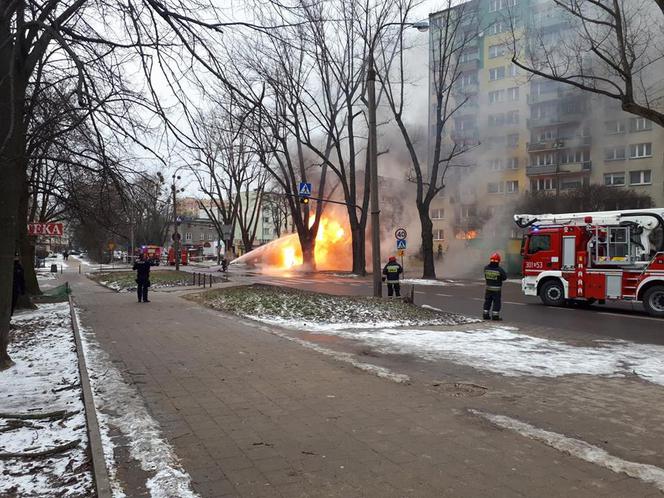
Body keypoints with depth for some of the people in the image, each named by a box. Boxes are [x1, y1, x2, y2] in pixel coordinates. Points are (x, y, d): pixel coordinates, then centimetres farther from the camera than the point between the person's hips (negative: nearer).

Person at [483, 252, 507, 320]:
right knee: (496, 302, 4)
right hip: (497, 289, -4)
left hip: (488, 288, 4)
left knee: (487, 301, 14)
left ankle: (486, 315, 18)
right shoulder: (499, 269, -18)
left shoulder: (486, 268, -6)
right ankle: (495, 315, 4)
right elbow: (505, 277, -7)